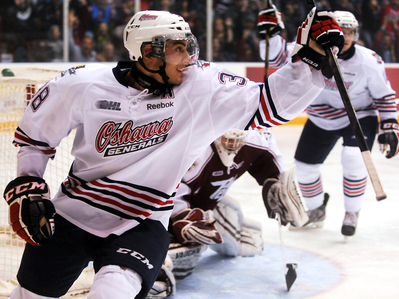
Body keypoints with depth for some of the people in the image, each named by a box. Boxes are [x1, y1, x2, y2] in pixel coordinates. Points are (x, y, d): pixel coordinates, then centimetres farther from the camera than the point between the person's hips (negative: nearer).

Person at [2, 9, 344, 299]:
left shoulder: (202, 88, -11)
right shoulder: (82, 86, -12)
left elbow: (270, 103, -12)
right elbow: (34, 134, 3)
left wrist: (313, 58, -21)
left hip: (142, 225, -1)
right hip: (71, 216, 1)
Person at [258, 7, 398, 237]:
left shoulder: (368, 61, -20)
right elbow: (278, 56, -16)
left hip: (359, 116, -3)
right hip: (322, 119, 3)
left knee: (353, 159, -26)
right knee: (305, 164, 7)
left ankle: (352, 213, -4)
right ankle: (317, 210, 34)